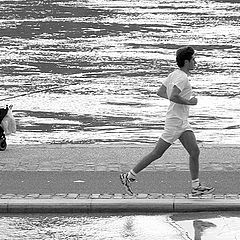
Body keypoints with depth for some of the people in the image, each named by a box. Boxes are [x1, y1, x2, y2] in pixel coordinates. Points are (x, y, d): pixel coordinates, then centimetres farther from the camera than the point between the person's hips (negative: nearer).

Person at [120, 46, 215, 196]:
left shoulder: (175, 74, 11)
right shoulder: (182, 78, -18)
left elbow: (160, 92, 18)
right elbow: (173, 96, -31)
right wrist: (188, 102, -19)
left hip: (183, 123, 10)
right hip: (175, 122, -10)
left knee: (195, 152, 1)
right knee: (157, 153, -2)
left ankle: (196, 187, 2)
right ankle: (129, 177, 7)